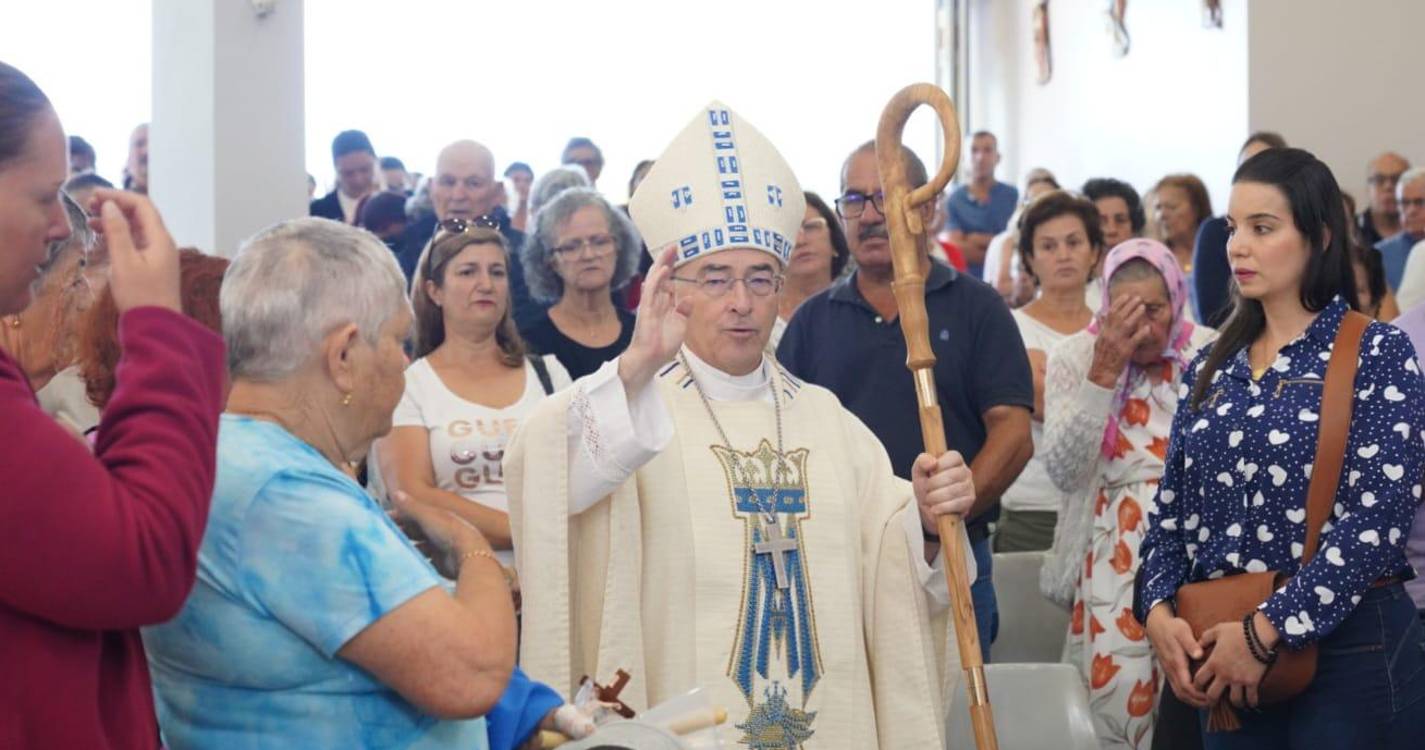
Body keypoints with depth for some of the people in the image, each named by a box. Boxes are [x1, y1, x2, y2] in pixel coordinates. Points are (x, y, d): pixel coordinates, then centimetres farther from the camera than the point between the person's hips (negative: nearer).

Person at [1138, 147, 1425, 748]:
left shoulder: (1376, 353, -6)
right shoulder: (1212, 367, 11)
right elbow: (1171, 504, 11)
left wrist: (1267, 630, -19)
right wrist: (1159, 611, -8)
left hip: (1349, 648, -5)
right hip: (1223, 657, 5)